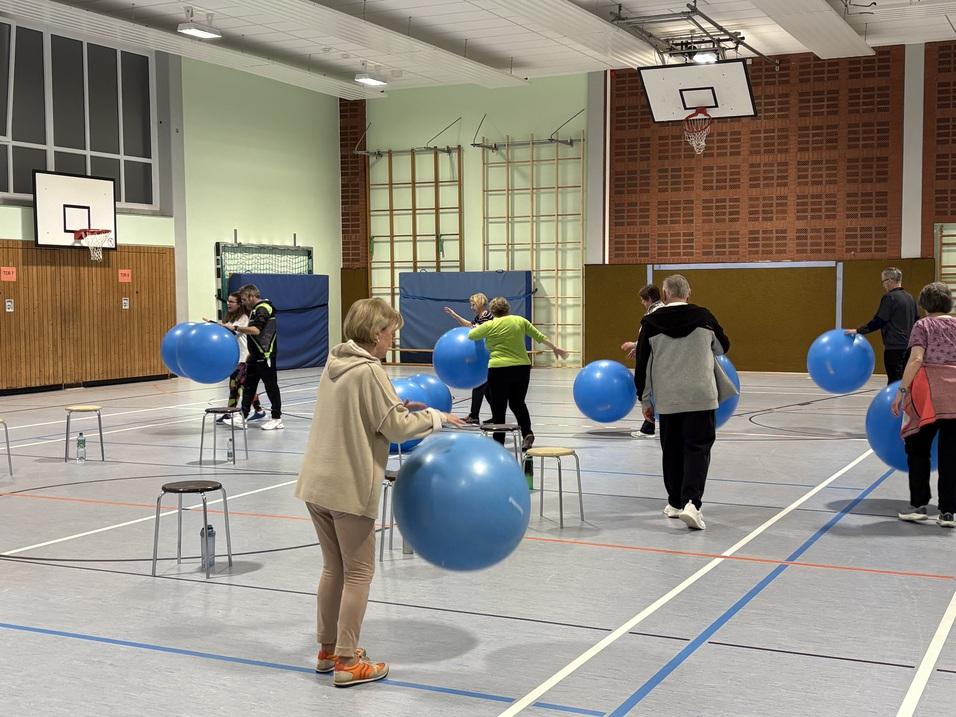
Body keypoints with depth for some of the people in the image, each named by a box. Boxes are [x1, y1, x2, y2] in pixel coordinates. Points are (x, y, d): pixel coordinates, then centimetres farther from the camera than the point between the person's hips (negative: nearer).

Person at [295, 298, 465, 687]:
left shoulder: (335, 364, 9)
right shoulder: (370, 371, -16)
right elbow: (396, 429, -12)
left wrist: (397, 406, 15)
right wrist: (435, 417, 2)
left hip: (316, 482, 8)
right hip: (349, 487, -8)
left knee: (334, 567, 18)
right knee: (359, 572, 3)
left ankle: (328, 650, 27)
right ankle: (347, 662, 7)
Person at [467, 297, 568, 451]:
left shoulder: (489, 325, -3)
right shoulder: (520, 320, 6)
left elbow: (470, 336, 8)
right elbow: (540, 337, 12)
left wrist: (476, 328, 29)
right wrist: (555, 348, 23)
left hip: (499, 370, -4)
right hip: (522, 368, 4)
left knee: (498, 408, 5)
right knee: (518, 404, 19)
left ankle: (498, 443, 7)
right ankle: (527, 433, 0)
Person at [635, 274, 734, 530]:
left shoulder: (651, 323, -1)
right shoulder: (704, 317, 0)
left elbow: (643, 365, 2)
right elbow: (723, 347, 18)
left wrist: (645, 400, 11)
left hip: (668, 399, 1)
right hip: (700, 397, -1)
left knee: (672, 449, 14)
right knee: (697, 447, -1)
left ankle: (675, 503, 23)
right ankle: (691, 502, -17)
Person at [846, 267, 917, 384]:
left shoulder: (889, 297, -11)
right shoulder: (910, 298, 13)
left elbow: (878, 321, -15)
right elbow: (915, 321, 20)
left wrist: (858, 330, -11)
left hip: (894, 347, -8)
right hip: (908, 346, 8)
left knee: (894, 380, -6)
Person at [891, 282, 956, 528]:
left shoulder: (923, 326, 1)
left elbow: (916, 359, -11)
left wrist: (902, 390, -10)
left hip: (930, 393, -3)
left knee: (918, 449, 10)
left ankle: (918, 505, 7)